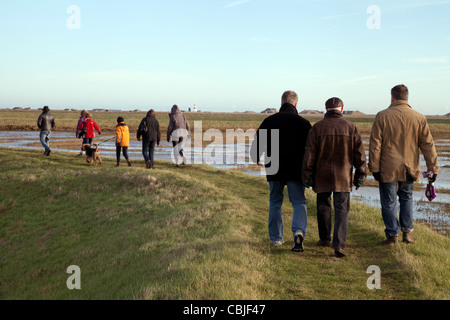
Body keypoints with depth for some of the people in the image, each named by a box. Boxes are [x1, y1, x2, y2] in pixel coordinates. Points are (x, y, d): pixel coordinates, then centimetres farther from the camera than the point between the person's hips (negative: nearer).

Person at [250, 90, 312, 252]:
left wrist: (257, 159, 21)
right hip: (295, 171, -2)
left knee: (275, 203, 15)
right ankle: (299, 231, -18)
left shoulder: (269, 121, 0)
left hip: (274, 171, 2)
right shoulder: (303, 122, -4)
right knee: (299, 203, 5)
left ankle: (276, 238, 20)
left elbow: (257, 143, 3)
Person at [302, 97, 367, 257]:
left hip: (322, 176, 1)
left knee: (323, 207, 17)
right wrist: (360, 175, 7)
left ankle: (325, 239, 32)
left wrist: (307, 177, 0)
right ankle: (339, 244, -12)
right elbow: (359, 154, -1)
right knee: (342, 210, 0)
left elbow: (309, 155, -6)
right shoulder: (351, 127, -2)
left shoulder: (317, 127, -5)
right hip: (343, 177, 0)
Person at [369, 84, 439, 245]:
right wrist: (433, 167, 6)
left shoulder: (382, 116, -7)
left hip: (388, 169, -3)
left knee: (389, 202, 6)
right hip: (409, 169, 3)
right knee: (406, 198, 21)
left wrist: (374, 167, -4)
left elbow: (375, 145, -8)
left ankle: (392, 235, 9)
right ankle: (407, 232, 20)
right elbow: (428, 145, 1)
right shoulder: (419, 118, -1)